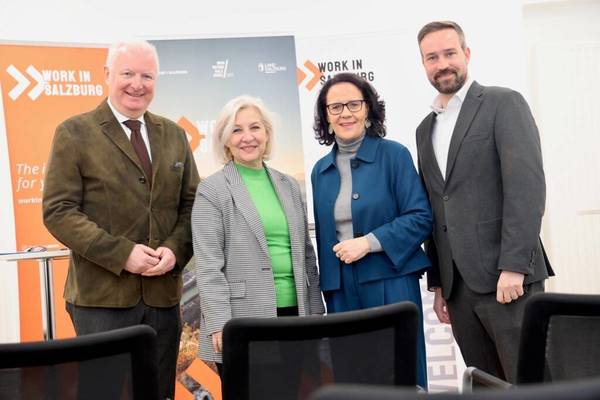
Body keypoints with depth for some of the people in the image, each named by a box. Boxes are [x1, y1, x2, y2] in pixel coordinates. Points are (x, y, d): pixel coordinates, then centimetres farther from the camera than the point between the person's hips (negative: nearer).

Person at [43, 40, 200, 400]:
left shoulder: (174, 135, 13)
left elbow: (191, 204, 13)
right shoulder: (75, 133, -1)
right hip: (102, 294, -4)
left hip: (163, 292, 4)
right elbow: (58, 211, -7)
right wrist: (122, 254, -16)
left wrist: (175, 249, -7)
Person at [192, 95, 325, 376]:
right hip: (242, 321, -5)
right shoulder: (212, 190, -2)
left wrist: (315, 308, 12)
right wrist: (219, 324, -14)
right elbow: (208, 265, -8)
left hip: (294, 311, 5)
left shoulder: (289, 186, 13)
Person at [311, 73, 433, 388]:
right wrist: (326, 289, 12)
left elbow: (420, 217, -8)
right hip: (341, 290, 4)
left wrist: (368, 242, -16)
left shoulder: (394, 155, -2)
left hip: (390, 284, -4)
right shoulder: (320, 171, 11)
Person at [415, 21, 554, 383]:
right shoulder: (425, 129, 17)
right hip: (457, 284, 6)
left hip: (506, 275, -5)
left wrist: (513, 266, -19)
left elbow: (527, 184, -12)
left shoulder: (504, 103, -1)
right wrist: (437, 283, 14)